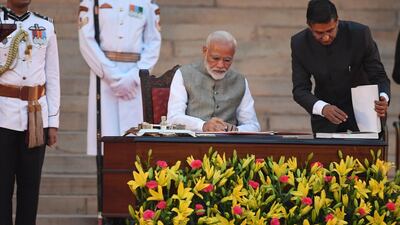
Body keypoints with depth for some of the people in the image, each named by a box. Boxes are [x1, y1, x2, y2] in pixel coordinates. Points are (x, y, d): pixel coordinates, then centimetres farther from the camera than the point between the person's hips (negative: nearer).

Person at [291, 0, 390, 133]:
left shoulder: (360, 34, -20)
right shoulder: (299, 43, -15)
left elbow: (378, 76, -14)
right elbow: (300, 90, -14)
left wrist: (383, 98, -37)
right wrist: (323, 108, -35)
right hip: (324, 110, 2)